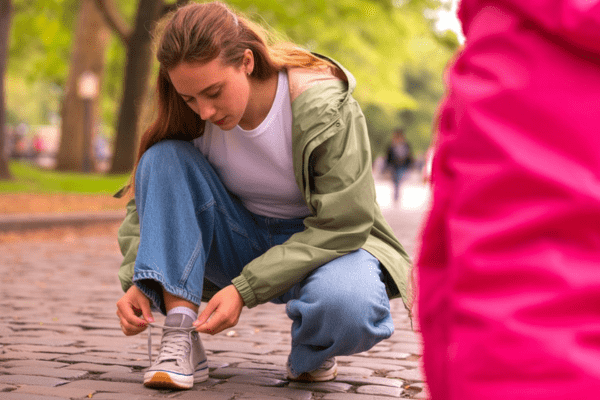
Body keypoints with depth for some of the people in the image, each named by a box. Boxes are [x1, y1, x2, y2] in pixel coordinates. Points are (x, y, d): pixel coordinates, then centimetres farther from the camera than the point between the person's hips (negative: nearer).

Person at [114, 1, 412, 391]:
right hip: (243, 241, 4)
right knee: (165, 158, -23)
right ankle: (181, 342, -26)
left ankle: (310, 352, -2)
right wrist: (135, 281, -20)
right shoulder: (192, 117, -12)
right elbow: (147, 199, -1)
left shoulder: (324, 107, -25)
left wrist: (245, 290, -30)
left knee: (347, 307, -42)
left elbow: (341, 226, -24)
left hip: (325, 243, -4)